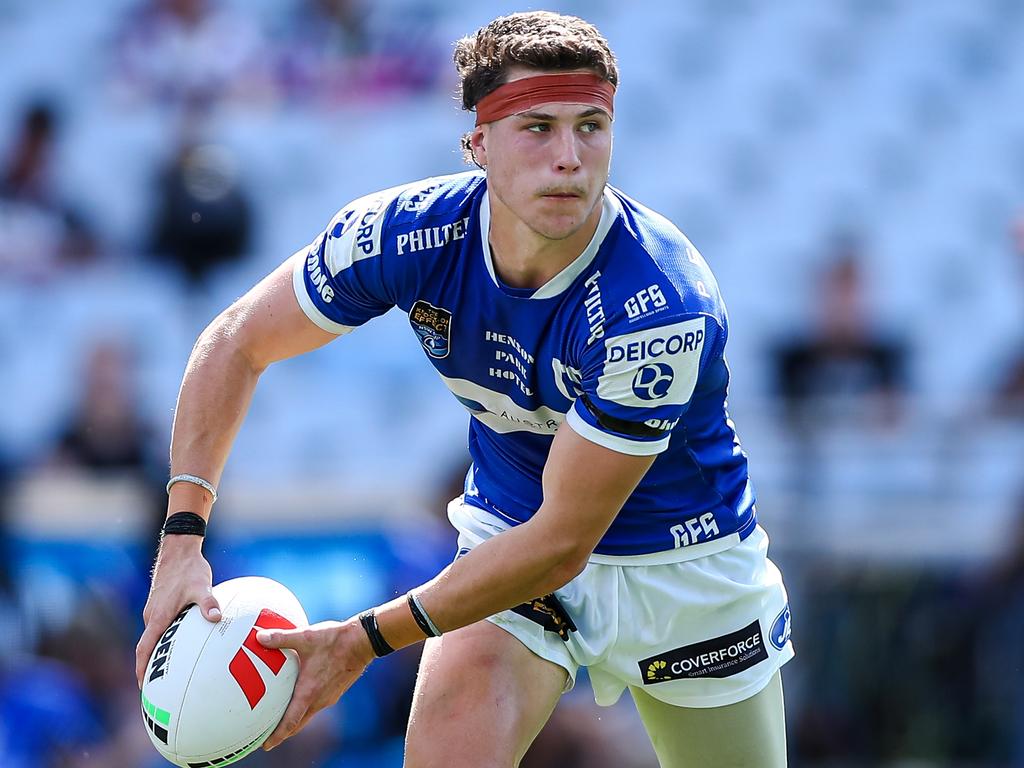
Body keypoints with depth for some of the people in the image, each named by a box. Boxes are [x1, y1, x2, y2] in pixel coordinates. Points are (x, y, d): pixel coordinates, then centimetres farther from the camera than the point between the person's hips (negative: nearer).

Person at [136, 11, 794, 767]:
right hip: (507, 532, 2)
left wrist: (365, 640, -28)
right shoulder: (408, 233, -22)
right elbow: (237, 343, -6)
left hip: (684, 563, -2)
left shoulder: (659, 304, -34)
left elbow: (561, 545, -30)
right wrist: (183, 535, -18)